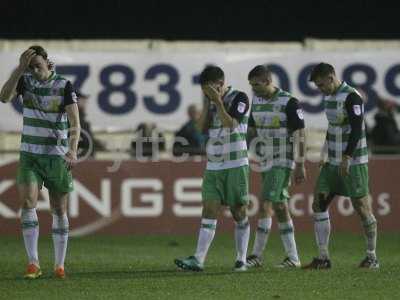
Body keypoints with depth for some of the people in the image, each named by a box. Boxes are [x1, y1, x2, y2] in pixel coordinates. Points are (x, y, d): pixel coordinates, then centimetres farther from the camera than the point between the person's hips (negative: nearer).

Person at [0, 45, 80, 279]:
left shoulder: (64, 86, -7)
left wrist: (72, 150, -28)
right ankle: (33, 262, -15)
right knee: (28, 202, -15)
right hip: (30, 154, 2)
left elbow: (75, 123, -12)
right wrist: (20, 68, -23)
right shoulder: (25, 80, 1)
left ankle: (60, 264, 11)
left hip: (57, 156, -2)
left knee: (59, 209, 3)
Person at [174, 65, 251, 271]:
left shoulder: (239, 98, -6)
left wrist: (218, 102, -18)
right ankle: (198, 260, -12)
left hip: (236, 166, -5)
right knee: (209, 211, -4)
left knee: (239, 213, 2)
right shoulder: (212, 101, 12)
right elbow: (202, 126, 4)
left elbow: (230, 125, -17)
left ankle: (241, 260, 10)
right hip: (213, 167, 5)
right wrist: (208, 103, -4)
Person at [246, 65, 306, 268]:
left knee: (265, 205, -14)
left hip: (283, 162, -8)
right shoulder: (256, 102, 9)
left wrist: (300, 165, -13)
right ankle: (293, 257, 11)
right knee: (279, 208, 7)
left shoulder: (289, 102, -12)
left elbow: (300, 134, -11)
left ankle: (256, 255, -11)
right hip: (266, 162, 8)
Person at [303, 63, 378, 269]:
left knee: (362, 208, -2)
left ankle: (372, 258, 10)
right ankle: (323, 258, 3)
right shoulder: (329, 97, 12)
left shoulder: (352, 97, -15)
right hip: (333, 163, 9)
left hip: (353, 162, -9)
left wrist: (347, 158, -26)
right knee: (318, 204, 1)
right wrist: (325, 155, 23)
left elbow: (356, 129, -21)